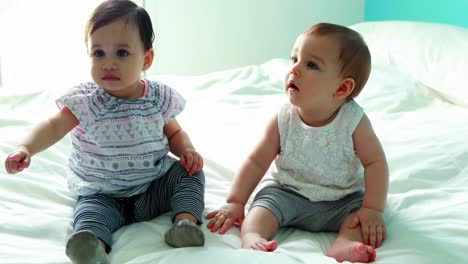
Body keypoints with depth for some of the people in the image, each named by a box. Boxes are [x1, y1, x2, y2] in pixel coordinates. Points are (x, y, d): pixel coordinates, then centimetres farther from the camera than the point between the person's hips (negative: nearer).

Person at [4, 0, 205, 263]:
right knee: (91, 212, -31)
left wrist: (187, 150, -11)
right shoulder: (86, 100, -12)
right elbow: (54, 127, -23)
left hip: (155, 184, 3)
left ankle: (187, 219, -21)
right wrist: (26, 148, -42)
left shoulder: (160, 97, -4)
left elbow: (174, 133, 11)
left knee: (190, 172, -15)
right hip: (103, 194, -2)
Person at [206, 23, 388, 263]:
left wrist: (373, 209, -23)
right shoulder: (283, 120, -13)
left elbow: (375, 162, -14)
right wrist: (235, 202, -9)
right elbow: (257, 161, -6)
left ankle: (345, 244, -47)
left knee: (364, 215, -25)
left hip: (342, 199, -1)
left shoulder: (353, 120, -18)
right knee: (264, 206, -23)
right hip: (286, 191, 1)